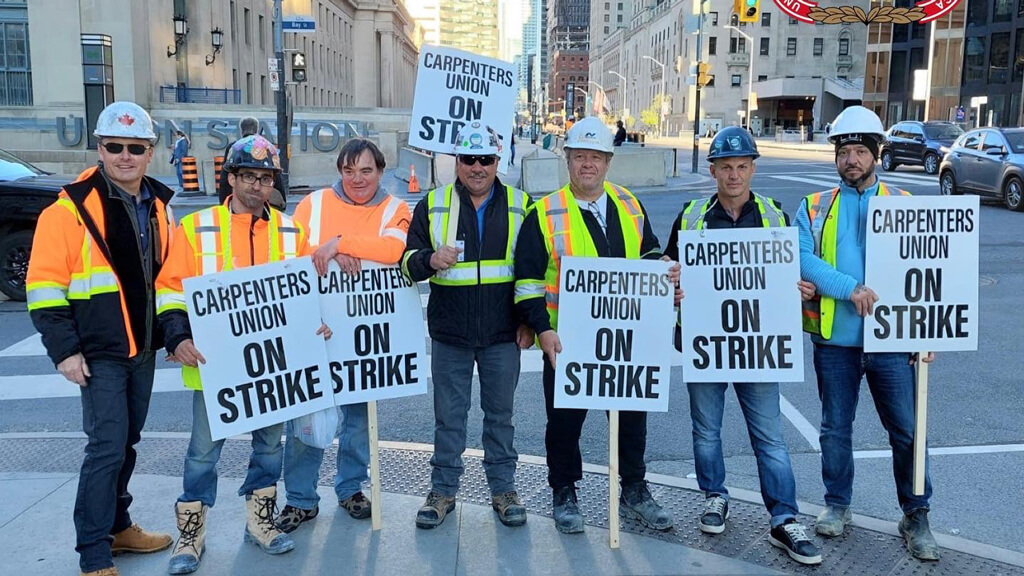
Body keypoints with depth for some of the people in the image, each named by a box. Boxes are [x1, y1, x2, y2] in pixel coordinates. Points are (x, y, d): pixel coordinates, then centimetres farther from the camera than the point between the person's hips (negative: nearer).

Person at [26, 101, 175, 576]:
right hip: (99, 353, -6)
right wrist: (64, 349, -15)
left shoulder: (158, 207, 8)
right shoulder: (72, 207, -11)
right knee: (107, 446, -7)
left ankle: (117, 527, 32)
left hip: (143, 350, 6)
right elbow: (44, 285, -12)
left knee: (125, 443, 16)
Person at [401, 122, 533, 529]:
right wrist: (430, 260, -22)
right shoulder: (433, 205, 4)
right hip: (449, 332, 0)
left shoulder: (520, 206, 5)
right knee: (449, 415, 8)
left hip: (503, 333, 0)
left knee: (500, 413, 11)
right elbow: (409, 260, 1)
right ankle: (443, 491, 22)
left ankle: (503, 489, 24)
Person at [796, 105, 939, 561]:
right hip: (835, 338, 1)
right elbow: (802, 259, -12)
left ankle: (915, 516, 21)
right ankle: (837, 505, 30)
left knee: (906, 430, 4)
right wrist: (849, 289, -24)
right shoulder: (814, 208, 5)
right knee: (835, 428, 13)